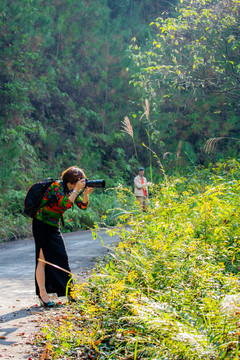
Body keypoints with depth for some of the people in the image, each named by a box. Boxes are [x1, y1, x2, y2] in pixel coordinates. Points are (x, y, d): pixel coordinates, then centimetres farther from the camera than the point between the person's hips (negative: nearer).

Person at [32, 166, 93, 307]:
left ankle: (69, 292, 14)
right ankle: (42, 294, -5)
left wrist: (86, 194, -8)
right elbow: (65, 204, -30)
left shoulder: (70, 190, 8)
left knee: (62, 258, 8)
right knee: (43, 259, -7)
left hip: (54, 226, 8)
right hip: (42, 225, -8)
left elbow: (83, 206, 8)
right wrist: (76, 190, -24)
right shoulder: (57, 186, -16)